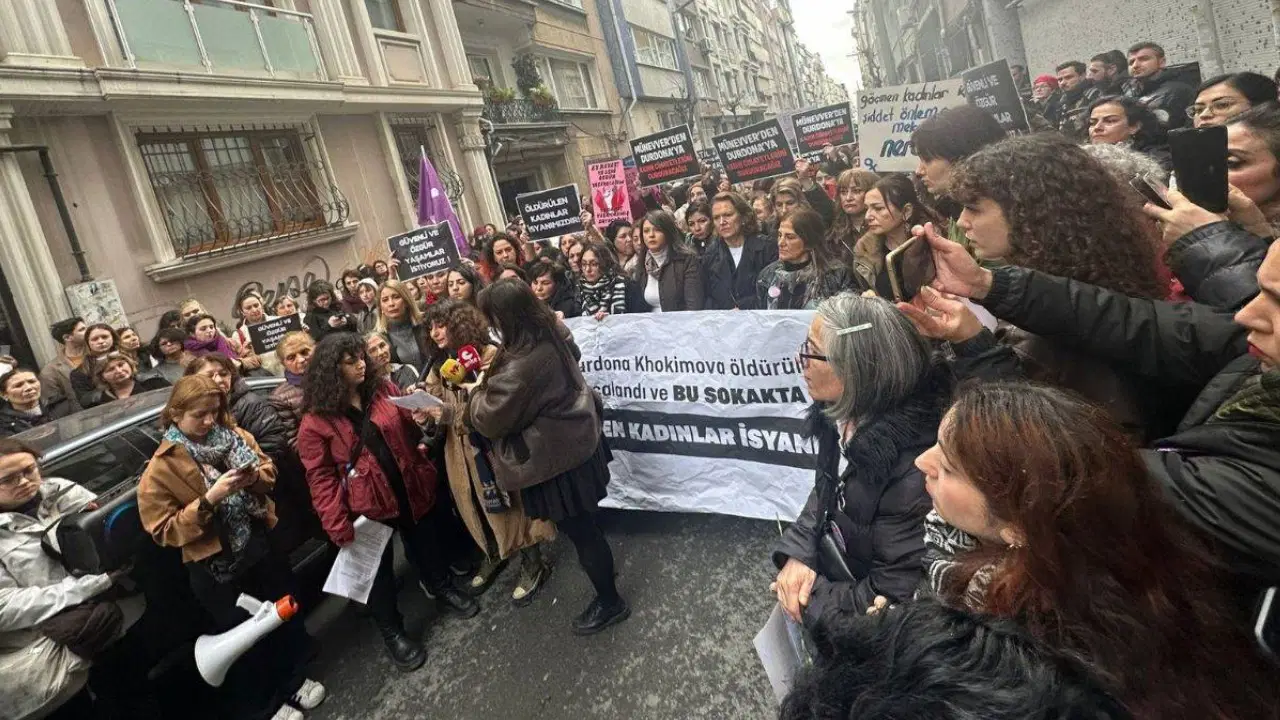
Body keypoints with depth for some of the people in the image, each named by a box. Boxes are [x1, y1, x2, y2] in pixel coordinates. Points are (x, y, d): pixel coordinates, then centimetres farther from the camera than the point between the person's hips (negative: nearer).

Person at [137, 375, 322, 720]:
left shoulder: (233, 435, -2)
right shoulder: (161, 468, -15)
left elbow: (268, 471, 6)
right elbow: (164, 531, -17)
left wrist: (255, 476, -17)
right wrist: (209, 499, -28)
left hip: (261, 544, 5)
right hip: (216, 564, -4)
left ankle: (293, 679, 43)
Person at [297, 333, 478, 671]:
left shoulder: (384, 390, -1)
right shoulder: (315, 422, -13)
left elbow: (410, 432, 10)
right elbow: (321, 479, -13)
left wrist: (419, 421, -14)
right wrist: (338, 527, -17)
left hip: (411, 490, 4)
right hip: (367, 506, -3)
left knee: (427, 546, 20)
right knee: (377, 570, 12)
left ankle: (442, 591, 47)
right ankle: (392, 633, 30)